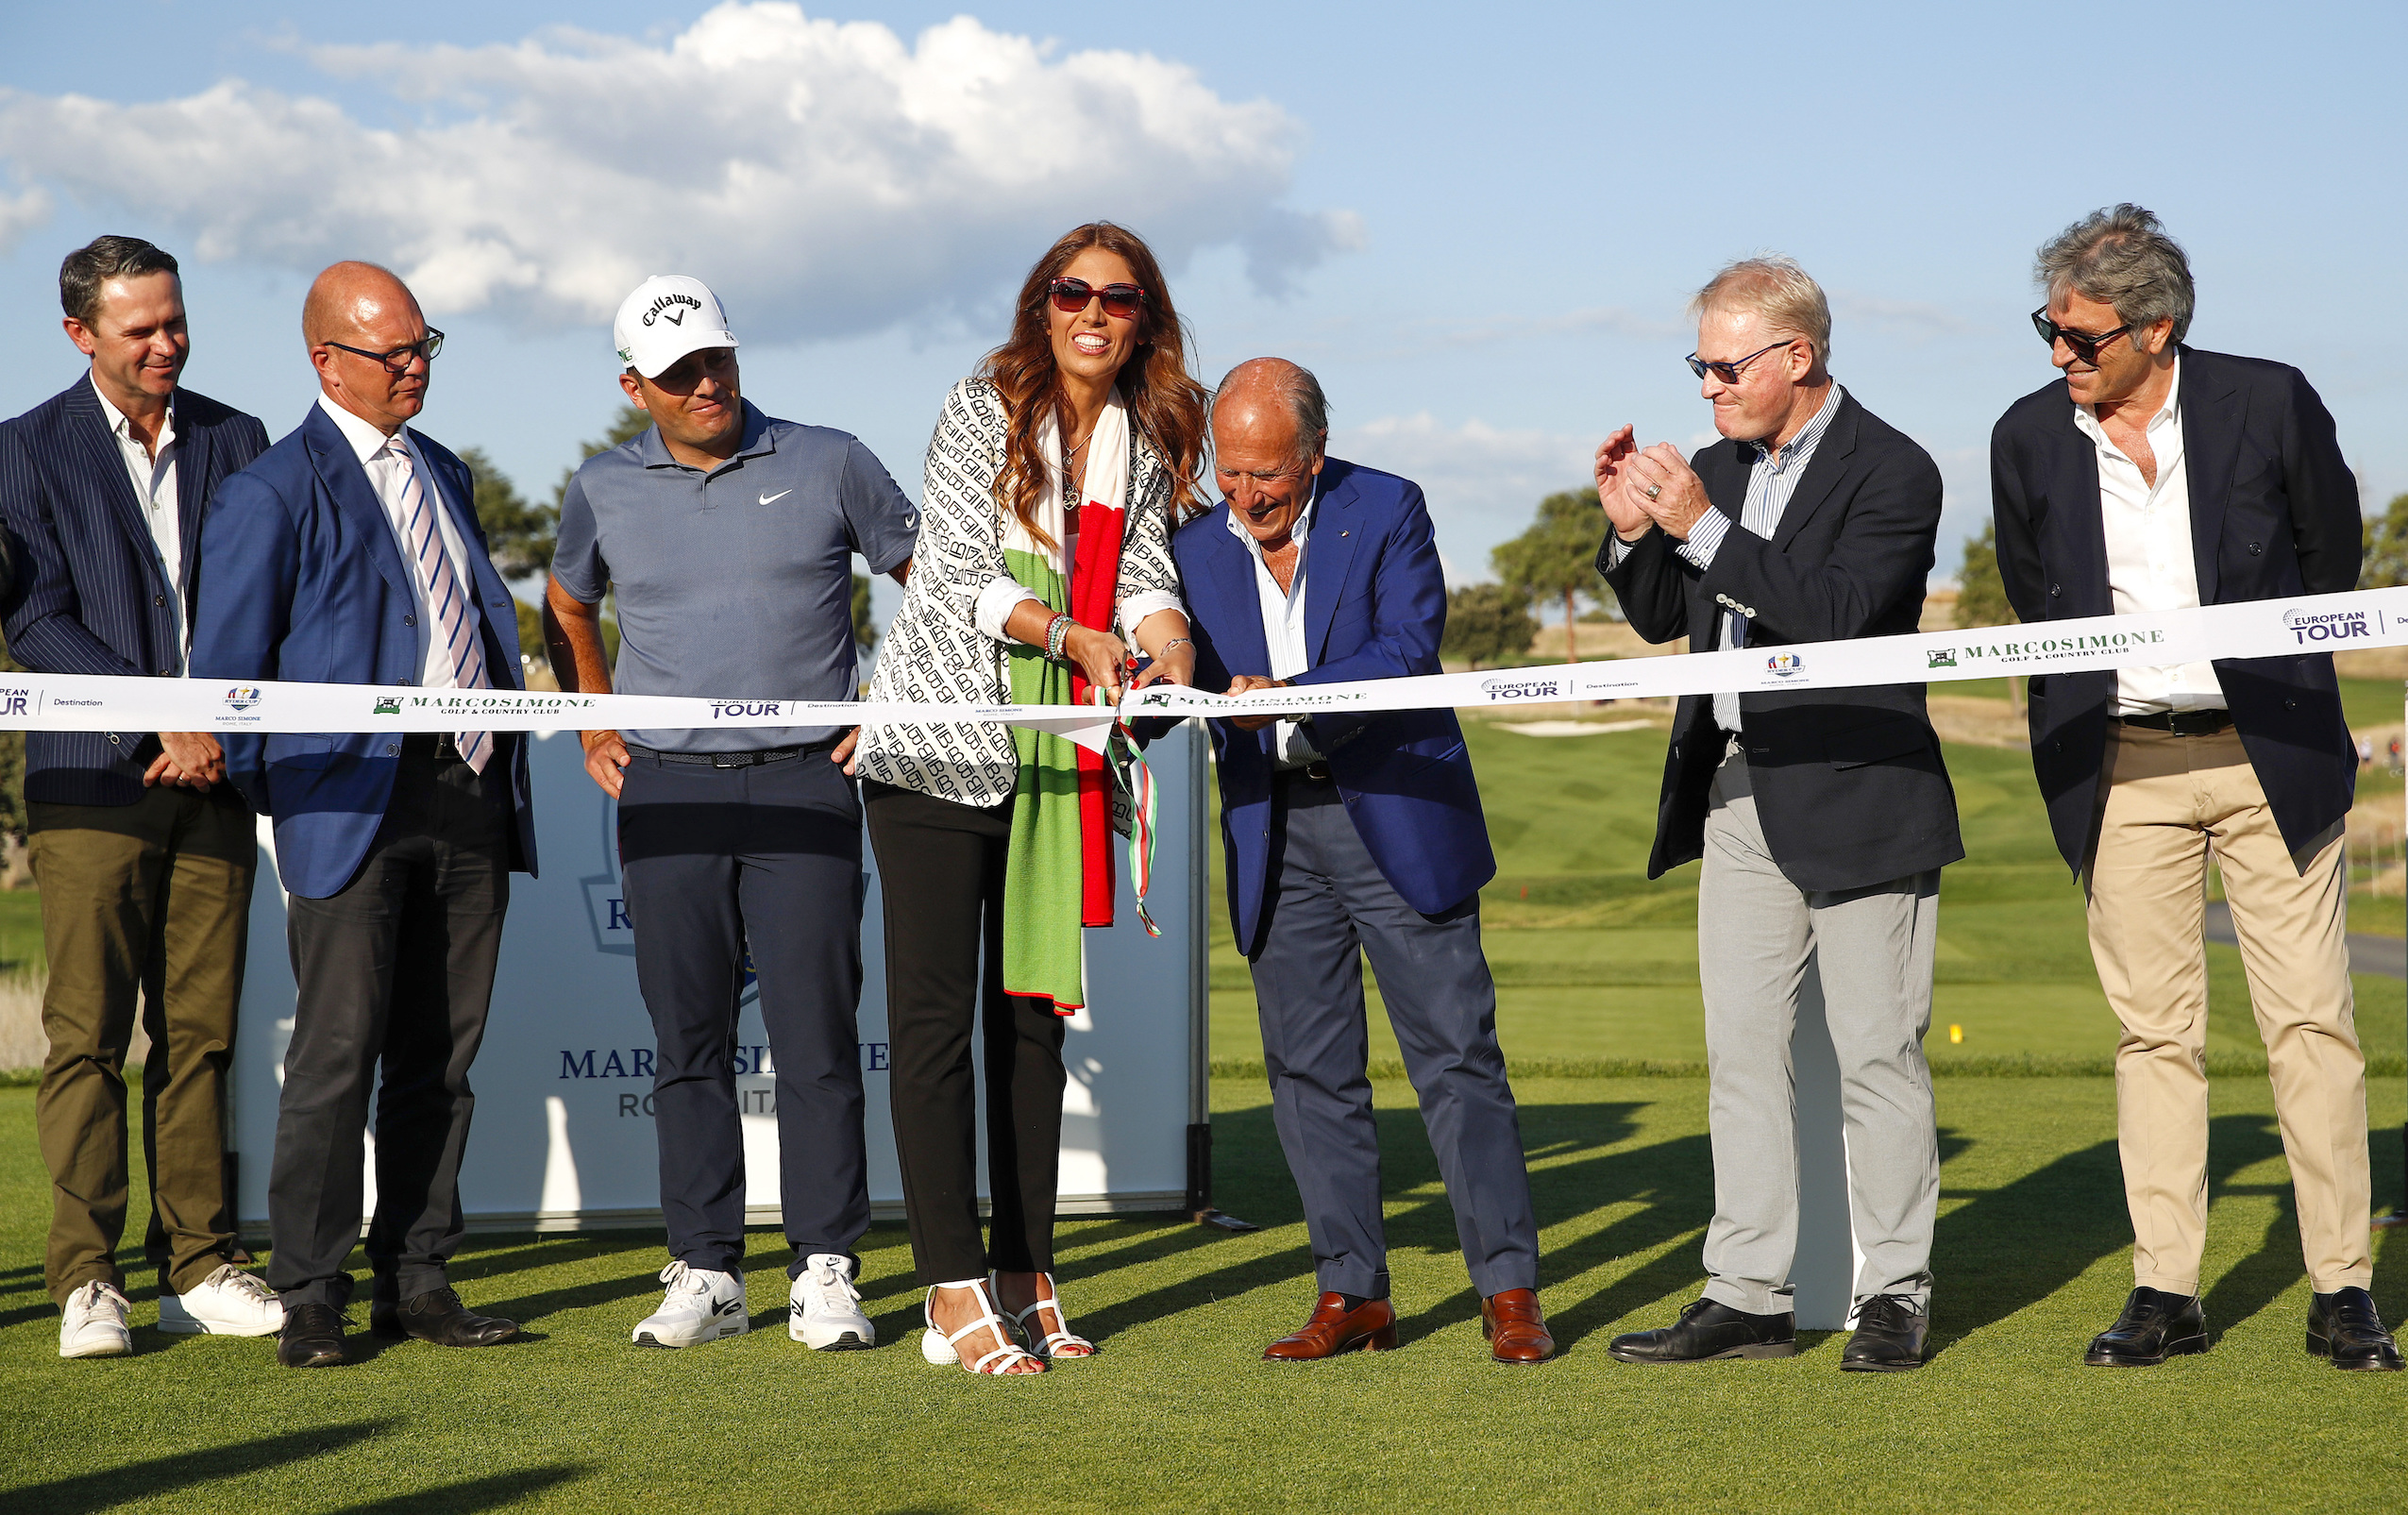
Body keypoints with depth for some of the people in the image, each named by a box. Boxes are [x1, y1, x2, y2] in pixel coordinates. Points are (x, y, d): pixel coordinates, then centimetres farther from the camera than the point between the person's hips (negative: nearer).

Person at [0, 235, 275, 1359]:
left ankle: (197, 1267, 10)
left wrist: (220, 730, -5)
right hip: (93, 778, -3)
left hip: (212, 775, 3)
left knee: (201, 1032, 5)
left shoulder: (236, 443, 12)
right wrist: (167, 719, -13)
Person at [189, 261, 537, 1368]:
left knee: (440, 1054, 7)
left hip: (471, 796, 6)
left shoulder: (444, 473, 20)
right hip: (353, 802, -6)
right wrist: (271, 795, -4)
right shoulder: (273, 491, -2)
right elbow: (226, 670, -1)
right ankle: (308, 1298, -1)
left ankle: (415, 1280, 14)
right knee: (338, 1049, -8)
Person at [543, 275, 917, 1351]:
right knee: (688, 1039, 3)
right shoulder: (604, 491, 8)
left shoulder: (829, 466, 3)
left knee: (815, 1034, -5)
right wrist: (592, 732, 16)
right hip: (667, 791, 2)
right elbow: (567, 608, 26)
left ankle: (825, 1273, 1)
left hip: (804, 784, -2)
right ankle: (705, 1274, 10)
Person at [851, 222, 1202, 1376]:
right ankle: (953, 1296, -5)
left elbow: (1144, 568, 1)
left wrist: (1164, 634, -21)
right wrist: (1072, 634, -27)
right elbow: (962, 577, -12)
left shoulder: (1149, 439, 10)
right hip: (940, 739, -5)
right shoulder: (980, 411, -5)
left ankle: (1026, 1277, 15)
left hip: (1057, 757, 5)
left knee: (1035, 1009, 8)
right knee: (933, 1011, -6)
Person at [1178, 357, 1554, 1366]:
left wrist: (1290, 696, -27)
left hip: (1398, 818, -4)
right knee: (1308, 1070, 5)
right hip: (1275, 837, 4)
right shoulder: (1198, 549, 7)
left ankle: (1509, 1291, 2)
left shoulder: (1387, 510, -4)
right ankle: (1353, 1293, 13)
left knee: (1456, 1055, -2)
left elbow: (1409, 652, -15)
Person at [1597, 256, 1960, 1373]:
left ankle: (1895, 1295, 7)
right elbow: (1662, 620, 17)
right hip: (1738, 798, 7)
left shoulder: (1892, 472, -9)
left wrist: (1703, 529, -24)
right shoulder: (1717, 468, 12)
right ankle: (1750, 1294, 11)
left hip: (1857, 801, -7)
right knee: (1742, 1051, 7)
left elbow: (1840, 612, -22)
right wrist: (1634, 532, -2)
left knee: (1877, 1052, -1)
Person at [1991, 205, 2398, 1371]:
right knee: (2153, 1032, 4)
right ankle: (2165, 1292, 10)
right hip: (2121, 768, 2)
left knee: (2311, 1021, -1)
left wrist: (2244, 671, 10)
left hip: (2266, 750, -1)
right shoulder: (2028, 438, 0)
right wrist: (2117, 672, 9)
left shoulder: (2268, 402, -6)